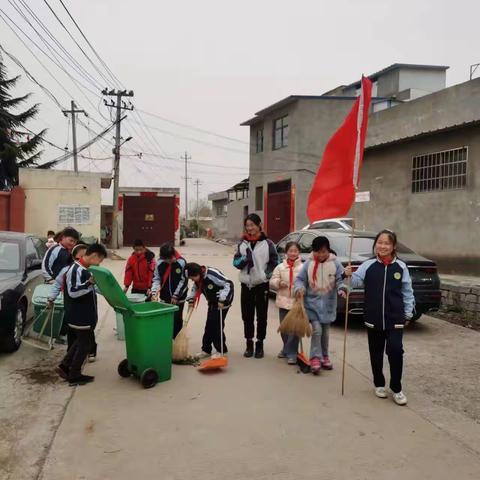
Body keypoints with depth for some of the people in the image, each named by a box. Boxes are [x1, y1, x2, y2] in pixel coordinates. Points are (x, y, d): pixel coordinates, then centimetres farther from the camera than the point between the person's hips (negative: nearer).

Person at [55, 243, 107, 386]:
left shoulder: (85, 270, 10)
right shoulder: (75, 270, -21)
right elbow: (73, 292, -29)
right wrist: (90, 283, -36)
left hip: (85, 314, 10)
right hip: (79, 315, -10)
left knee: (81, 341, 20)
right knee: (85, 344, 2)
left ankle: (64, 366, 28)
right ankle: (74, 376, 14)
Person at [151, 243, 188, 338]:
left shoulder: (181, 262, -15)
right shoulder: (160, 263, -5)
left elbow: (183, 281, -11)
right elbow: (156, 278, 0)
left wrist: (176, 296, -10)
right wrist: (154, 292, -17)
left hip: (178, 297, -3)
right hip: (165, 297, 3)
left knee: (177, 319, 1)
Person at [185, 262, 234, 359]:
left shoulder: (212, 274, -30)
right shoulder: (198, 279, -5)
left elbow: (229, 284, -30)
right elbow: (195, 288, 16)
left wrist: (222, 300, -30)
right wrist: (191, 300, 2)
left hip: (222, 302, -8)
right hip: (212, 303, 8)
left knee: (216, 325, -8)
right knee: (209, 325, 9)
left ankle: (221, 350, 5)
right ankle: (206, 349, 18)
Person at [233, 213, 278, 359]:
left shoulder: (267, 243, -3)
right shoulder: (242, 243, 6)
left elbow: (274, 262, 0)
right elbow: (236, 262, 4)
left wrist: (267, 275, -13)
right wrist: (244, 259, -16)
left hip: (262, 285, -3)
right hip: (246, 284, 3)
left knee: (261, 316, 6)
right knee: (247, 316, 9)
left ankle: (260, 345, 18)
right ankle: (249, 344, 21)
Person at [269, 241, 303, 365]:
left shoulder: (303, 267, -2)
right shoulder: (280, 267, 7)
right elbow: (272, 282, 4)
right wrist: (279, 283, -15)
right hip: (283, 301, 3)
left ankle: (291, 354, 5)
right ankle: (287, 349, 34)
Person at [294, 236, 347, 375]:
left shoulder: (335, 263, -6)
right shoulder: (309, 263, -6)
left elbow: (340, 280, -6)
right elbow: (300, 279, -1)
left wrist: (342, 288, -26)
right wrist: (299, 288, -20)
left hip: (328, 304, 1)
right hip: (312, 303, -1)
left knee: (325, 332, 14)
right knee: (316, 329, -12)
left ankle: (324, 356, 31)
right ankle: (315, 358, -1)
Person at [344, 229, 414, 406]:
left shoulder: (400, 267, -1)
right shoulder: (368, 265, -1)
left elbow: (407, 292, 4)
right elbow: (357, 282, -8)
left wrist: (408, 313, 5)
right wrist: (350, 275, -28)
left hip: (395, 318, -1)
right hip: (373, 318, 1)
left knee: (395, 350, -10)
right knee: (376, 352, 12)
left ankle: (396, 389, 8)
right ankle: (379, 384, 30)